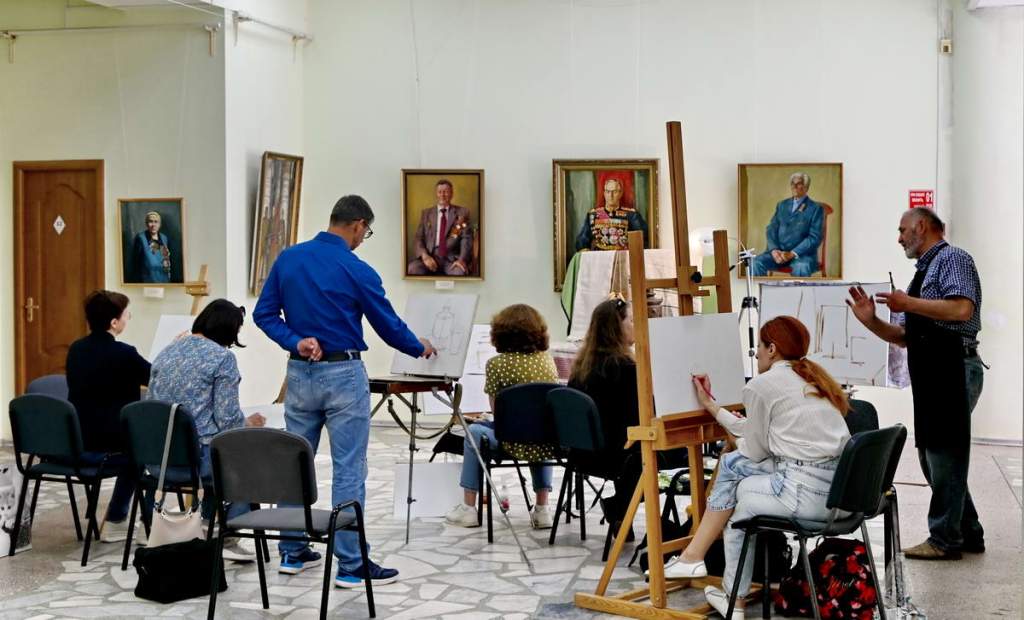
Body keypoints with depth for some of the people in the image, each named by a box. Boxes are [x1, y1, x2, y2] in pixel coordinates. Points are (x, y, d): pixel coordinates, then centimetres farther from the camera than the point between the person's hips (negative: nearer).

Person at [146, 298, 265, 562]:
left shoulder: (167, 352, 11)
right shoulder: (222, 357, -9)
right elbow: (227, 419, -13)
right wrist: (248, 423, 9)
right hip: (199, 455, -7)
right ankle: (227, 538, 17)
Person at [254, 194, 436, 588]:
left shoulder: (288, 259, 4)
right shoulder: (357, 271, -11)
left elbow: (264, 314, 2)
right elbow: (389, 326, -2)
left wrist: (295, 341, -8)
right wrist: (420, 349, 16)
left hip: (300, 374, 6)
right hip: (343, 376, -6)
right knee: (349, 470, -1)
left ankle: (292, 552, 23)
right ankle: (351, 565, 2)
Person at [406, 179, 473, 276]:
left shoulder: (462, 212, 11)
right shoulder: (426, 213, 17)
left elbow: (466, 238, 1)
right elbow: (419, 238, 10)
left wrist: (462, 259, -18)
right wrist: (424, 256, -12)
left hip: (452, 258, -2)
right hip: (431, 256, 2)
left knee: (460, 272, -37)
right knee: (412, 268, -30)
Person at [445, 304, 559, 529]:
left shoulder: (497, 364, -7)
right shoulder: (547, 358, 8)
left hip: (519, 444, -5)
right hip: (550, 444, 5)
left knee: (474, 431, 22)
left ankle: (468, 508, 26)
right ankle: (542, 509, 34)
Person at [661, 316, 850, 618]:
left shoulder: (761, 385, -5)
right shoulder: (813, 377, 19)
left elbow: (754, 450, 3)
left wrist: (737, 440, 27)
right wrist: (711, 405, 33)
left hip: (805, 492, -8)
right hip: (839, 488, 8)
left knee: (739, 501, 21)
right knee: (730, 464, 19)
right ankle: (694, 555, 24)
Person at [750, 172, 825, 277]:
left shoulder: (816, 209, 4)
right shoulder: (782, 205, 19)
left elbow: (814, 238, -5)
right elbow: (771, 229, 12)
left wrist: (792, 254, -18)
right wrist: (774, 250, -9)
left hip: (802, 254, -4)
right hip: (778, 251, 4)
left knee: (801, 268, -38)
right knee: (756, 263, -25)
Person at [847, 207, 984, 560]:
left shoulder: (952, 259, -4)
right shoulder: (924, 272, 24)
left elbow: (962, 308, -22)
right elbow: (904, 337, 22)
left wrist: (908, 304, -16)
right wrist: (870, 320, 7)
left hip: (953, 369, -10)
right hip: (932, 373, 10)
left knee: (945, 455, -5)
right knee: (933, 455, 14)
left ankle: (945, 540, 2)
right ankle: (968, 534, 23)